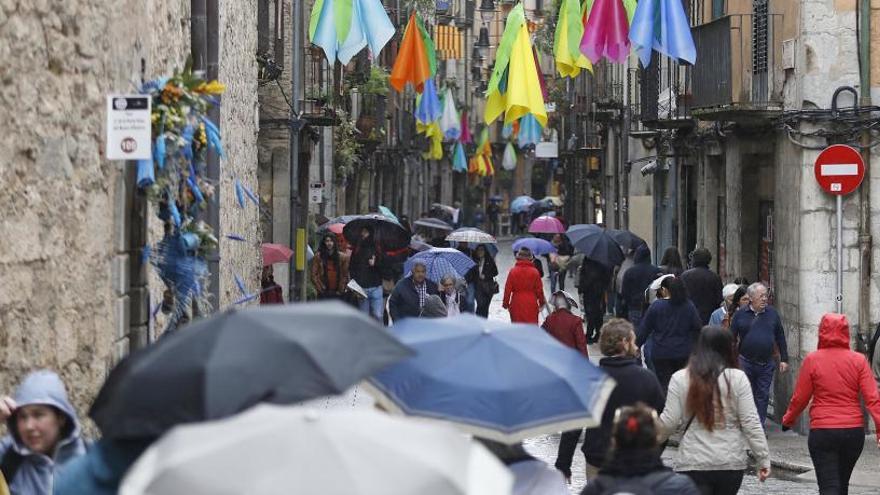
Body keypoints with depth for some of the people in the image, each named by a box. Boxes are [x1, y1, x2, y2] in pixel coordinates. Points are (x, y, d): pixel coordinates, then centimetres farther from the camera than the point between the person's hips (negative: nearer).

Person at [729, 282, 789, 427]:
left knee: (763, 396, 5)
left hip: (766, 364, 2)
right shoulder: (740, 315, 0)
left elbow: (780, 338, 10)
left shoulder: (772, 314, 6)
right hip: (746, 363, -2)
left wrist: (784, 359, 6)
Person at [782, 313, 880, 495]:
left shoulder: (812, 360, -7)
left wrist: (788, 419, 16)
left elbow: (800, 398, -1)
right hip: (854, 431, 3)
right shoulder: (858, 360, -2)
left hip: (823, 432, -3)